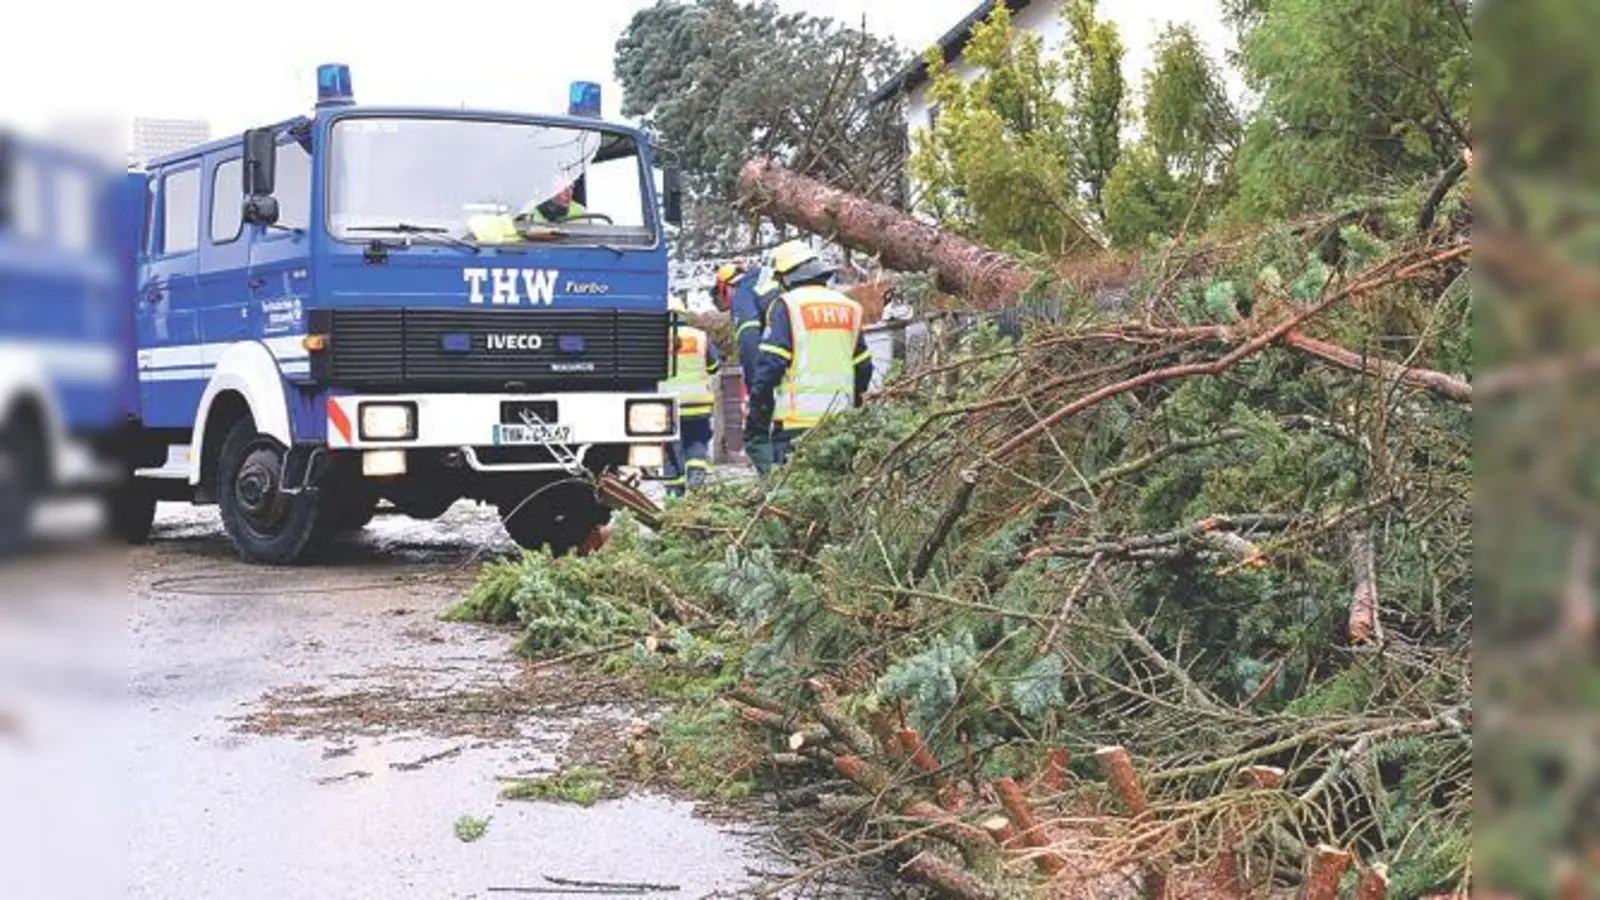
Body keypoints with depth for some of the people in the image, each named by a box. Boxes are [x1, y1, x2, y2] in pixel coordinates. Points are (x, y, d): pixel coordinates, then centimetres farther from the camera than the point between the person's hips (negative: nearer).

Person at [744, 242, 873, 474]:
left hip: (796, 422, -6)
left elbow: (769, 367, -9)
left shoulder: (787, 306, -4)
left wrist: (755, 428, -6)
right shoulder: (850, 307, 15)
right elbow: (863, 369, 18)